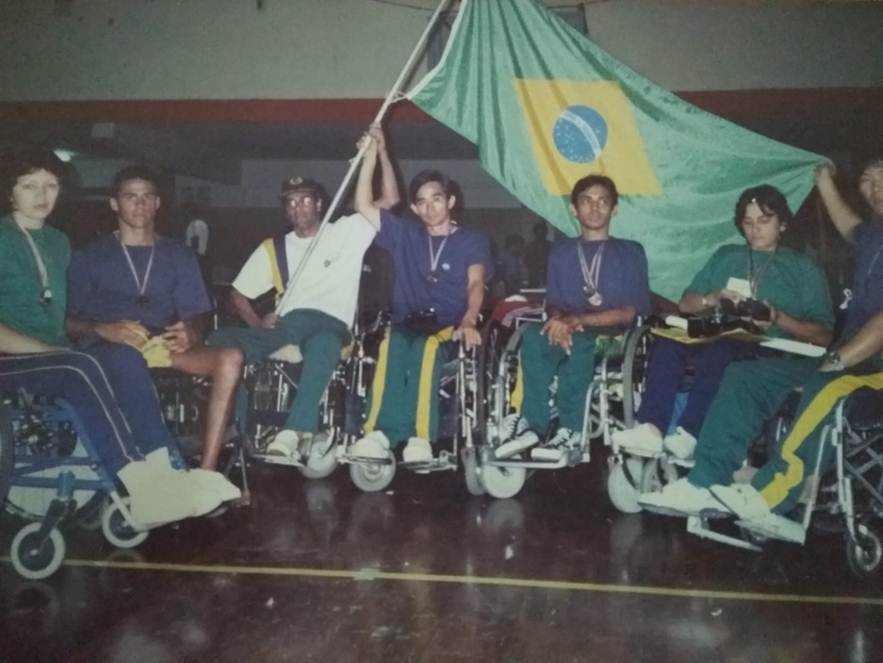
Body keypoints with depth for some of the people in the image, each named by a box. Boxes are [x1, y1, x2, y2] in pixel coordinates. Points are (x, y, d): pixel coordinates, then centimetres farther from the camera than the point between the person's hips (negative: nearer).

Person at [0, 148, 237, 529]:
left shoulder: (58, 243, 20)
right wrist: (48, 350, -17)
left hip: (54, 357, 5)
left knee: (124, 357, -25)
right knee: (82, 366, -35)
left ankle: (161, 472, -38)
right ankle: (140, 491, -44)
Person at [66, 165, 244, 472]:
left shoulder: (179, 255, 23)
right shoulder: (90, 257, 17)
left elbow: (196, 316, 14)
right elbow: (68, 320, 8)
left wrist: (191, 333, -11)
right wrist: (103, 330, -14)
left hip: (163, 344, 3)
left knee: (231, 358, -27)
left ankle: (206, 471, -31)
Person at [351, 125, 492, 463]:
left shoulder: (473, 241, 10)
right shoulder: (405, 234, 19)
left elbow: (475, 285, -7)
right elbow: (363, 204, 15)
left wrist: (468, 321, -27)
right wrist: (373, 153, 9)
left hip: (448, 326, -2)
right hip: (407, 322, 2)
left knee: (425, 346, -38)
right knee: (392, 346, -35)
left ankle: (420, 436, -44)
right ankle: (380, 433, -44)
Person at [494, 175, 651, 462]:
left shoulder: (630, 252, 8)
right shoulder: (561, 253, 18)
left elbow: (630, 312, -2)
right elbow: (554, 303, 10)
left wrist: (577, 320, -16)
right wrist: (560, 321, -16)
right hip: (569, 331, 3)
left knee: (578, 341, -37)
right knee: (533, 336, -31)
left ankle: (570, 429, -30)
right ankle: (532, 423, -32)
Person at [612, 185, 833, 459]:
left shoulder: (803, 268, 14)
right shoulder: (726, 255, 25)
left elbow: (823, 336, 5)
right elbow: (685, 304, 20)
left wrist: (779, 319, -12)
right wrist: (712, 298, -1)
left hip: (769, 354, -3)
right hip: (715, 341, 4)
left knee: (720, 350, -38)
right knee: (668, 340, -29)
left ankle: (689, 434, -42)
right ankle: (651, 428, -39)